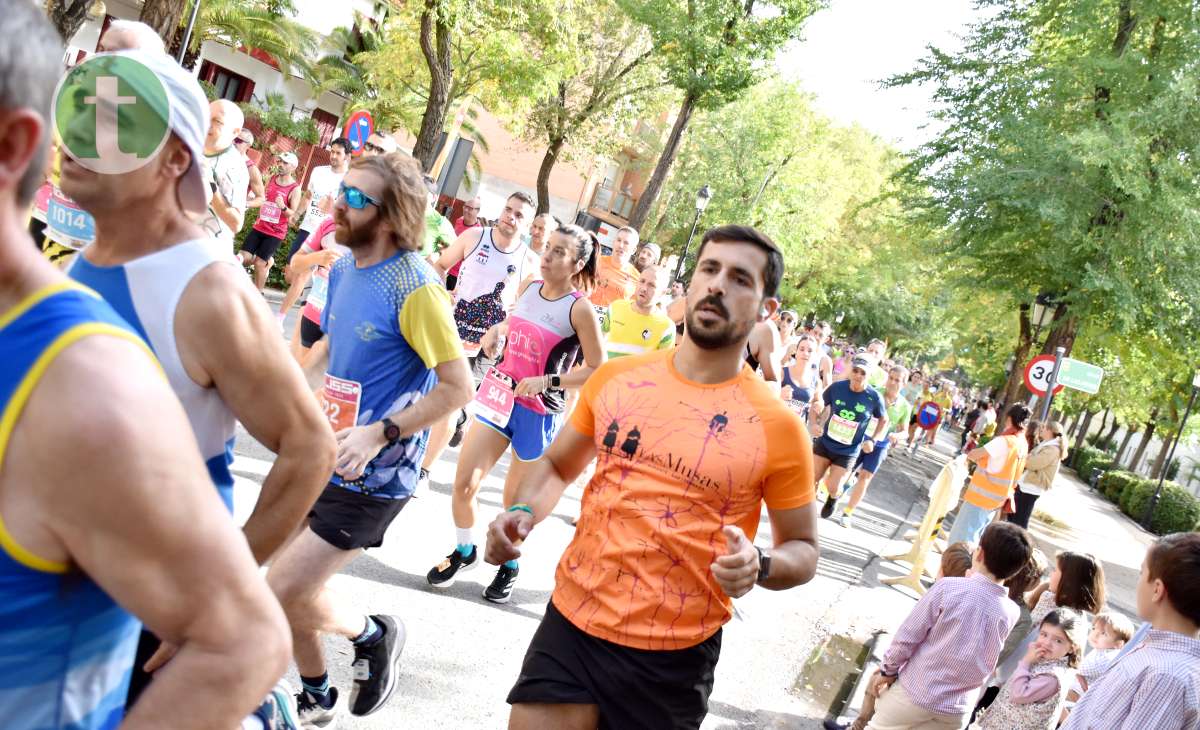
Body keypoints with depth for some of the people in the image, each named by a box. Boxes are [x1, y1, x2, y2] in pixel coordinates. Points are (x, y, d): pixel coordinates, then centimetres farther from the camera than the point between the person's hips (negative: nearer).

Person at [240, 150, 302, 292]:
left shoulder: (295, 189, -11)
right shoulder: (271, 179, 7)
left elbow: (293, 214, -14)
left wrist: (283, 207, -33)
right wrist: (248, 204, 9)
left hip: (276, 232, -6)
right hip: (259, 227, 6)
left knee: (260, 263, -6)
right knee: (243, 258, -3)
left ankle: (258, 293, 9)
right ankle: (268, 261, 21)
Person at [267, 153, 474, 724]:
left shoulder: (415, 287, -20)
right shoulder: (343, 269, 4)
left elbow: (458, 386, -18)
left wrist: (379, 434, -22)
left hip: (371, 477, -8)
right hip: (322, 457, 8)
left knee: (282, 595, -7)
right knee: (288, 588, 15)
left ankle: (373, 635, 23)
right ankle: (314, 702, 39)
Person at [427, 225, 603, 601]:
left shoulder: (580, 309, -16)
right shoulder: (527, 288, 2)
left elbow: (598, 370, -14)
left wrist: (547, 381, -22)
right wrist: (497, 329, 1)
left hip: (540, 412, -5)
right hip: (500, 396, 5)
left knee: (515, 500, 10)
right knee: (464, 482, 2)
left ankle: (509, 566, 36)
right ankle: (464, 552, 29)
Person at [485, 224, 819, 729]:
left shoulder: (777, 426, -10)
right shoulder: (615, 377, 0)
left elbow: (803, 550, 1)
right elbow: (556, 467, 15)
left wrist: (759, 565, -20)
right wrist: (524, 513, -5)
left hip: (672, 657, -2)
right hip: (570, 623, 2)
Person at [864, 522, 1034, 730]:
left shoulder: (948, 587, -18)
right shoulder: (1011, 613, -6)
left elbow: (907, 636, -14)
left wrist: (888, 669, 3)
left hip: (915, 692, -3)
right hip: (955, 712, 3)